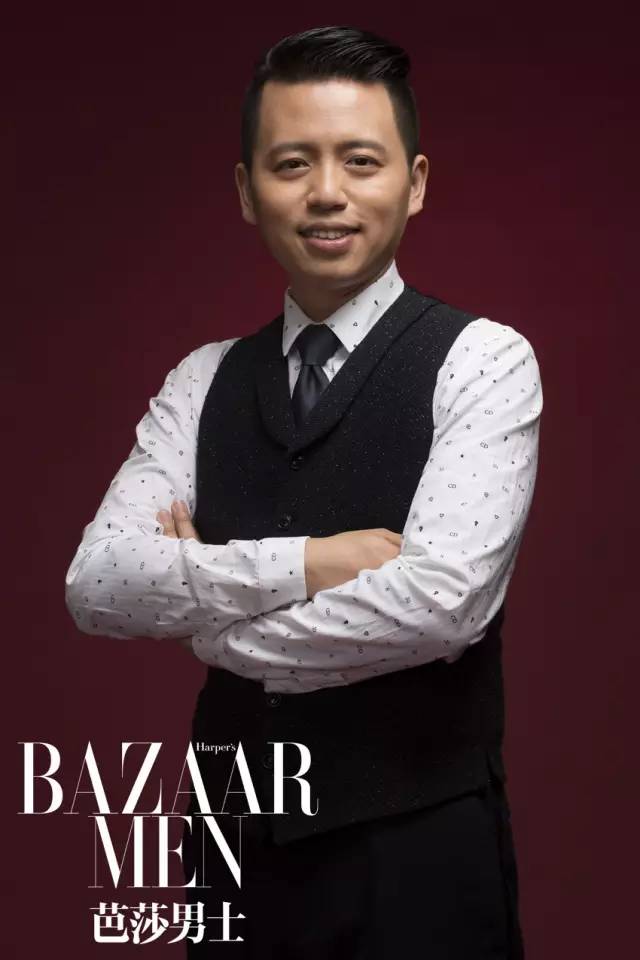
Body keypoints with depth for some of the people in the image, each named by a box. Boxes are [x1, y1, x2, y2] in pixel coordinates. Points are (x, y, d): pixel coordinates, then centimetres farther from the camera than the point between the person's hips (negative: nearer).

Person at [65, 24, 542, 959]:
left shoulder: (482, 361, -8)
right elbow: (98, 583, -5)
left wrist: (210, 615, -9)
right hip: (239, 843, 5)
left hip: (415, 852, -4)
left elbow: (441, 600, -22)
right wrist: (302, 563, -18)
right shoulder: (203, 381, 6)